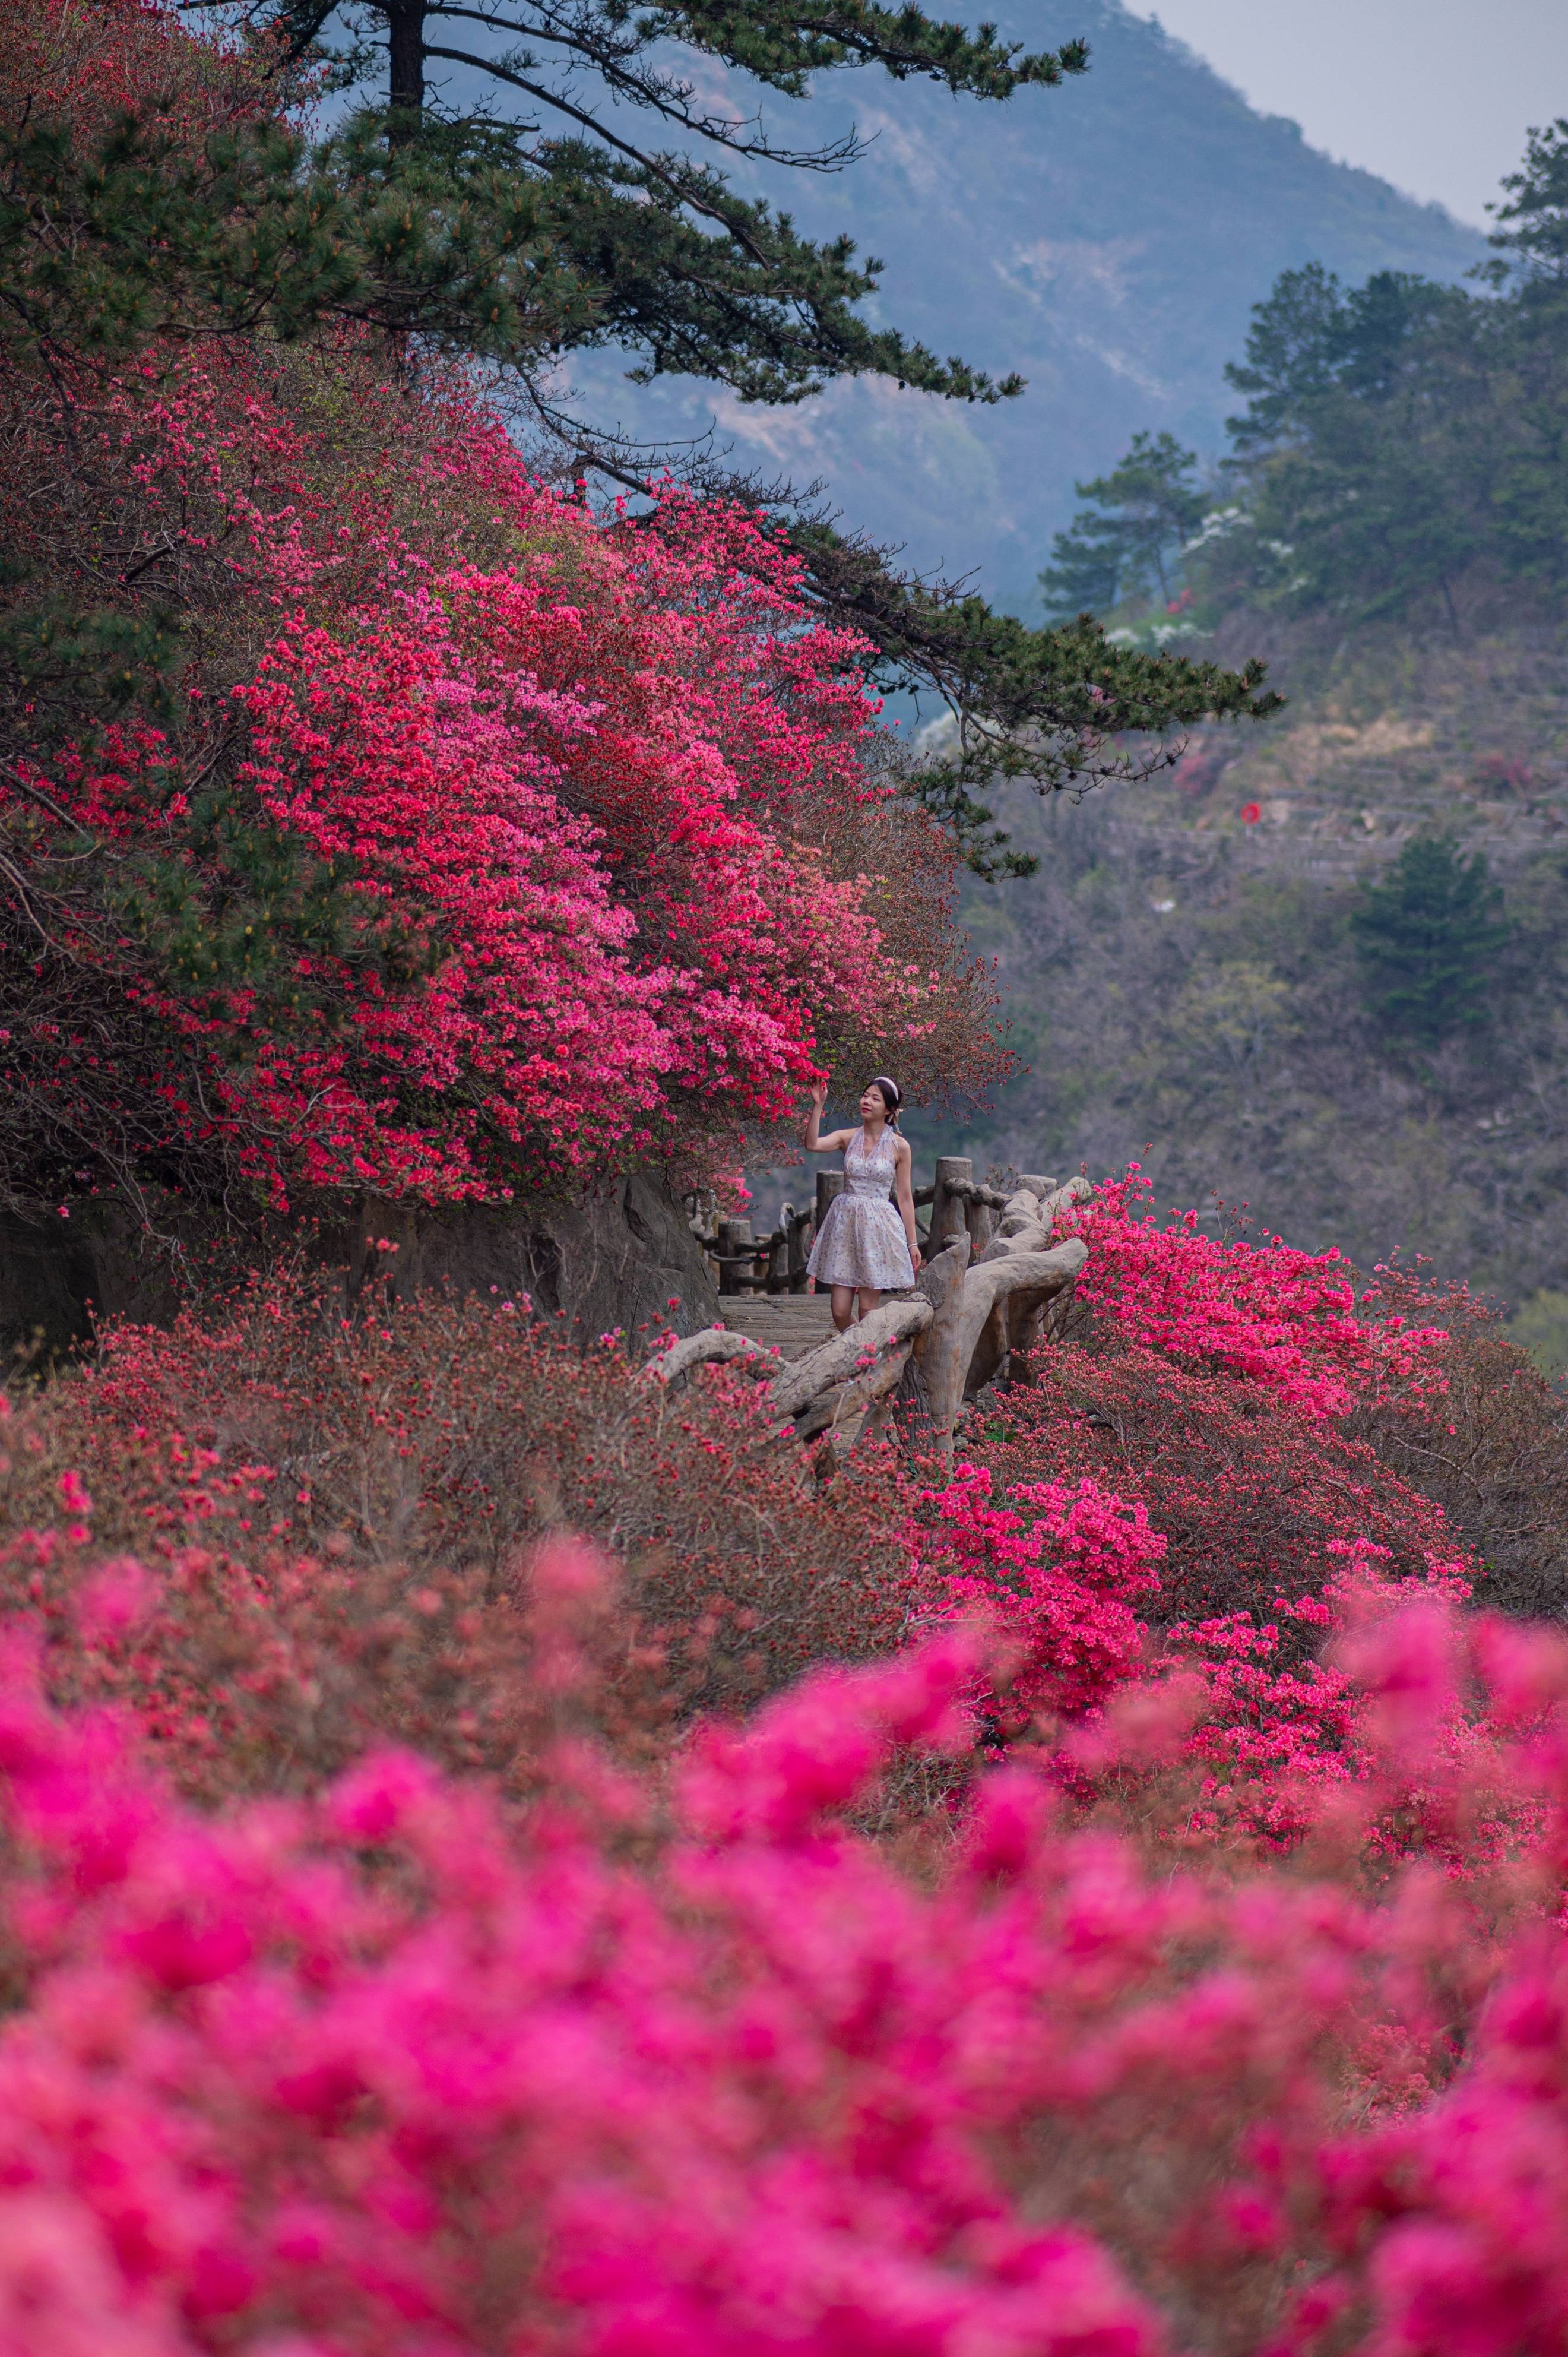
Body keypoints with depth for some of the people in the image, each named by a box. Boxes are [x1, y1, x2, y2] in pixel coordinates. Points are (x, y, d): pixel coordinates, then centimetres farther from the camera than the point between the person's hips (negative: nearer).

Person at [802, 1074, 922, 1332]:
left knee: (868, 1311, -2)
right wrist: (818, 1106, -19)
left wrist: (912, 1242, 4)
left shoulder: (899, 1146, 0)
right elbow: (812, 1144, -14)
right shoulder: (848, 1138, 5)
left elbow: (905, 1197, 4)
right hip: (845, 1223, 2)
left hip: (878, 1226, -2)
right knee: (840, 1312, -1)